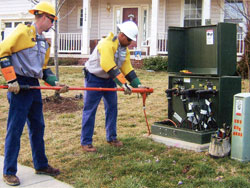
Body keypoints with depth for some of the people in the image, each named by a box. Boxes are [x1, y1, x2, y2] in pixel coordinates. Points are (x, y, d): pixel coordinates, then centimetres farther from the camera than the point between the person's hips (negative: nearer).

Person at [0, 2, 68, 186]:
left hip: (34, 86, 9)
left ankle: (41, 165, 28)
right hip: (19, 86, -9)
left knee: (38, 127, 15)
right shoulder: (23, 32, -10)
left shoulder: (44, 42, 16)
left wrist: (56, 83, 7)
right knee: (15, 129, -2)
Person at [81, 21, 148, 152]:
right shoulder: (107, 44, -26)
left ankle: (111, 137, 23)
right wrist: (123, 84, -39)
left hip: (109, 79, 8)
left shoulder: (124, 49, 2)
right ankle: (86, 142, 4)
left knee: (112, 107, 10)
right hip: (94, 78, -8)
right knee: (89, 110, -3)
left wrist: (138, 84, -10)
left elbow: (127, 68, 0)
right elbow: (109, 67, -35)